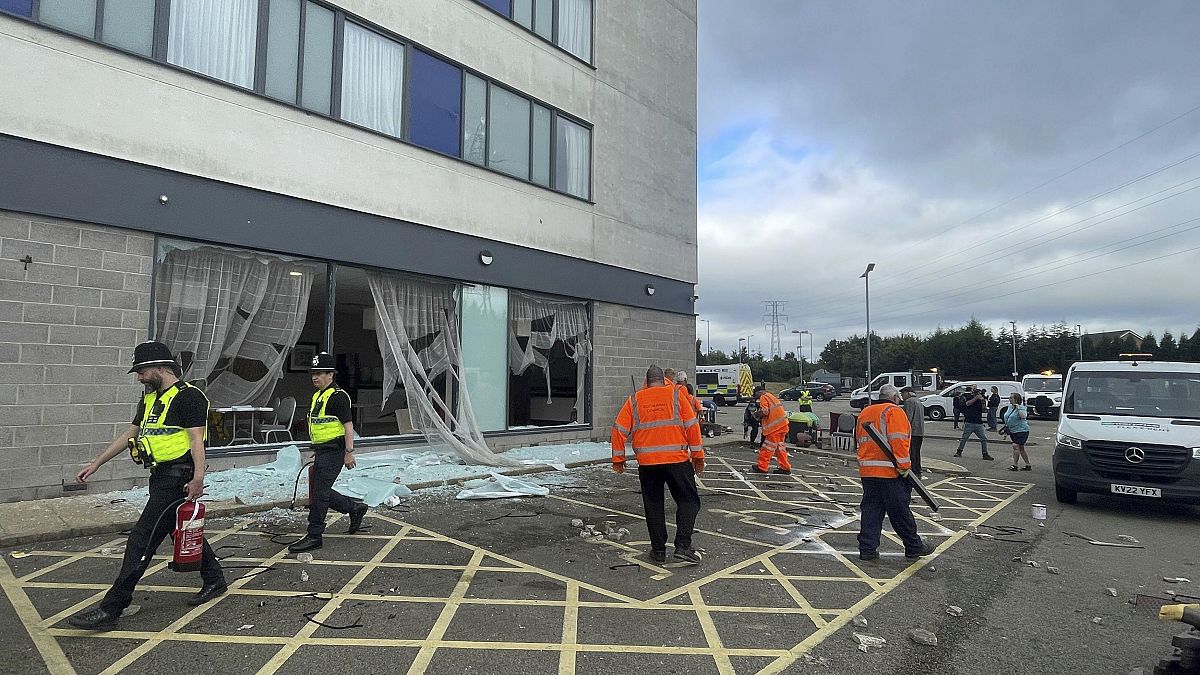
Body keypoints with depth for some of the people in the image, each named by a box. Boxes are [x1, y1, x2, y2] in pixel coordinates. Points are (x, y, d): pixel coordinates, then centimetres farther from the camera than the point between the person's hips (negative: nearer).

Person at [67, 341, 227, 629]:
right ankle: (214, 581, 31)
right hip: (161, 477, 10)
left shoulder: (188, 396, -14)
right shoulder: (149, 398, 16)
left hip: (177, 478, -10)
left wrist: (198, 478, -28)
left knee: (142, 539, -7)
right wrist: (96, 463, 22)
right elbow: (129, 434, 23)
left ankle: (111, 608, -1)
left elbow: (197, 440, -21)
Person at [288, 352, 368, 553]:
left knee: (319, 492, -7)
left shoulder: (338, 396, -15)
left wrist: (349, 452, -20)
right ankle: (355, 508, 29)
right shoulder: (318, 396, 15)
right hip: (322, 452, 10)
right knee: (319, 492, 14)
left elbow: (348, 425, -18)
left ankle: (314, 536, 3)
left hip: (333, 452, -10)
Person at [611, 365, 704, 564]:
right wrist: (698, 456, 6)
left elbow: (619, 430, 3)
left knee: (653, 505, 14)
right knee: (688, 500, 10)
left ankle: (658, 550, 18)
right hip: (677, 459, -2)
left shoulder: (634, 400, 6)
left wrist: (618, 458, 11)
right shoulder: (676, 395, 2)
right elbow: (692, 426, -1)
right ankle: (683, 546, -1)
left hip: (647, 462, 2)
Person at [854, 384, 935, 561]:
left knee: (870, 509, 8)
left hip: (866, 470, 7)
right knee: (900, 511, 4)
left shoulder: (864, 412, 17)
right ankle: (914, 547, 17)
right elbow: (898, 440, -17)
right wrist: (904, 465, -14)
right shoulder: (894, 412, -6)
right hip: (889, 471, -7)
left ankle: (867, 548, 8)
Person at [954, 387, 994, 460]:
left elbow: (984, 410, -3)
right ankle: (959, 451, 15)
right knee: (964, 438, 3)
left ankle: (985, 454, 9)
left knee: (984, 438, 1)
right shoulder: (969, 398, 1)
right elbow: (968, 403, -19)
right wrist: (976, 397, -19)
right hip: (969, 423, -3)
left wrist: (983, 401, -18)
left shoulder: (980, 400, 6)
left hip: (979, 423, 3)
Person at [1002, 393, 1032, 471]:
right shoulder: (1010, 406, 10)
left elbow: (1023, 416, -33)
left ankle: (1014, 465, -16)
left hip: (1021, 430, -9)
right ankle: (1028, 465, 22)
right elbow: (1007, 418, 23)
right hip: (1013, 431, 9)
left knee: (1015, 446, -17)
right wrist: (1006, 427, 21)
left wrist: (1018, 408, -32)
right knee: (1020, 448, 13)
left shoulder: (1021, 408, -14)